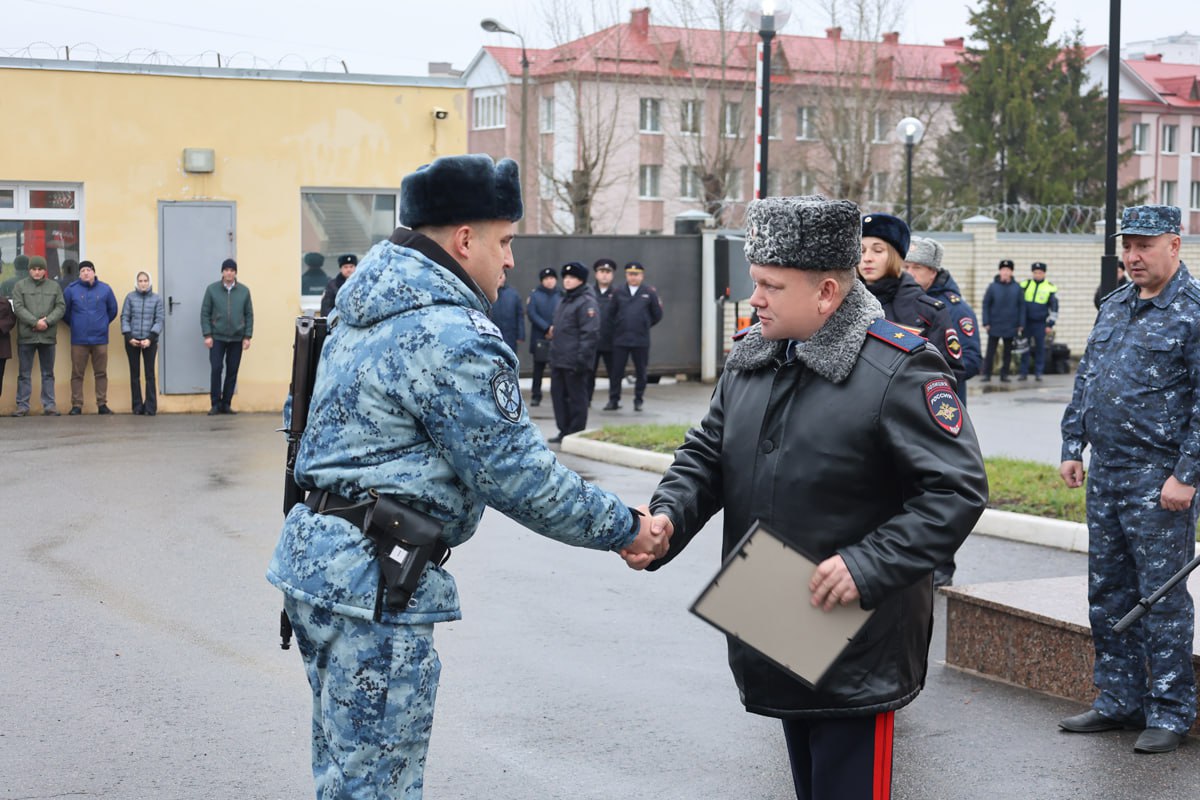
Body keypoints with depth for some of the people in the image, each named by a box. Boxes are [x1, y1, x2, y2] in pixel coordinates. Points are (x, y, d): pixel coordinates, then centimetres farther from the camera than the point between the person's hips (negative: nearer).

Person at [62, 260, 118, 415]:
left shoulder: (105, 289, 2)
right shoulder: (71, 289, -2)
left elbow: (112, 310, 12)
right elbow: (64, 311, 7)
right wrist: (74, 325, 12)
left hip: (100, 339, 1)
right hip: (79, 340, -1)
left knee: (101, 373, 6)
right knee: (77, 374, 2)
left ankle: (102, 404, 13)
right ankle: (76, 405, 6)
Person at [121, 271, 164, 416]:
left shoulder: (156, 298, 2)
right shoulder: (130, 297, 3)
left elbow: (159, 320, -2)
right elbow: (124, 318, 2)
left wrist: (150, 338, -13)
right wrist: (129, 337, -10)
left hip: (150, 341, -1)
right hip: (132, 340, 1)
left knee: (150, 374, -2)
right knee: (134, 373, 5)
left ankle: (150, 407, -1)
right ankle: (137, 406, 11)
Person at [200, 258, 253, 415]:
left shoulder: (244, 291, 3)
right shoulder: (212, 289, -1)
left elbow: (249, 315, 6)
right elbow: (205, 313, 0)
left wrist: (247, 336, -1)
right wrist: (207, 335, -7)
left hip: (237, 338, 2)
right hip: (217, 337, -2)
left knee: (232, 371, 5)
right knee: (216, 369, -6)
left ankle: (226, 404, 14)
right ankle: (216, 404, 3)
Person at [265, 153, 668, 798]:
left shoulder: (369, 310, 14)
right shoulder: (451, 337, -19)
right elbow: (518, 475, -17)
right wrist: (624, 529, -6)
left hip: (315, 553, 10)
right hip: (373, 582, -10)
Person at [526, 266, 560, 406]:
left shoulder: (561, 296, 5)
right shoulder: (535, 295, 3)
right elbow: (531, 313, -6)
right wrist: (547, 328, -14)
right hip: (540, 339, 0)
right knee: (538, 368, 5)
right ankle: (536, 396, 13)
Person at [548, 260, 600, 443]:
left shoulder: (587, 302, -12)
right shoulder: (565, 301, 17)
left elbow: (590, 334, -18)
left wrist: (582, 359, -22)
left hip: (574, 362, -9)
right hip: (558, 359, 9)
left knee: (576, 397, -1)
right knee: (558, 394, 11)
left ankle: (576, 434, 7)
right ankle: (564, 431, 21)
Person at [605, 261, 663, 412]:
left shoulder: (649, 293, 2)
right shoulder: (619, 293, 5)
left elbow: (657, 315, 9)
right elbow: (612, 314, 10)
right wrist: (618, 328, 8)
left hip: (641, 341, -1)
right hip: (620, 340, 1)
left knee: (640, 372, 7)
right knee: (616, 371, 0)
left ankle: (638, 400, 17)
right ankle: (614, 400, 9)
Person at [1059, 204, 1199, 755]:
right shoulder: (1114, 307, 13)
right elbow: (1086, 379, 19)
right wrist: (1072, 446, 13)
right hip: (1104, 474, 8)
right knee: (1107, 594, 13)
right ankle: (1119, 701, 24)